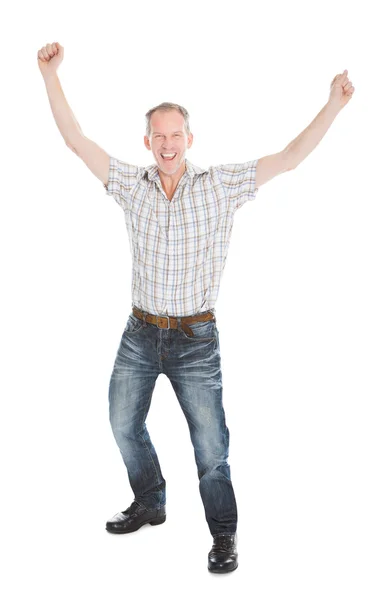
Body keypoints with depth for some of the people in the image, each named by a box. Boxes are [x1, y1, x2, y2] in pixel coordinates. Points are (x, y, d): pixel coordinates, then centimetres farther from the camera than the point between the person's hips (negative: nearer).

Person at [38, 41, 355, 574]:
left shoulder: (221, 185, -7)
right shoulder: (131, 184, 0)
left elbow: (288, 159, -11)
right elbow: (76, 140, -1)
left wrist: (334, 105, -18)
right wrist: (50, 75, -6)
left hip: (196, 338, -3)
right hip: (140, 334, 4)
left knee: (211, 445, 1)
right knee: (124, 425, 19)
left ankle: (224, 534, 22)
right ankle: (149, 505, 43)